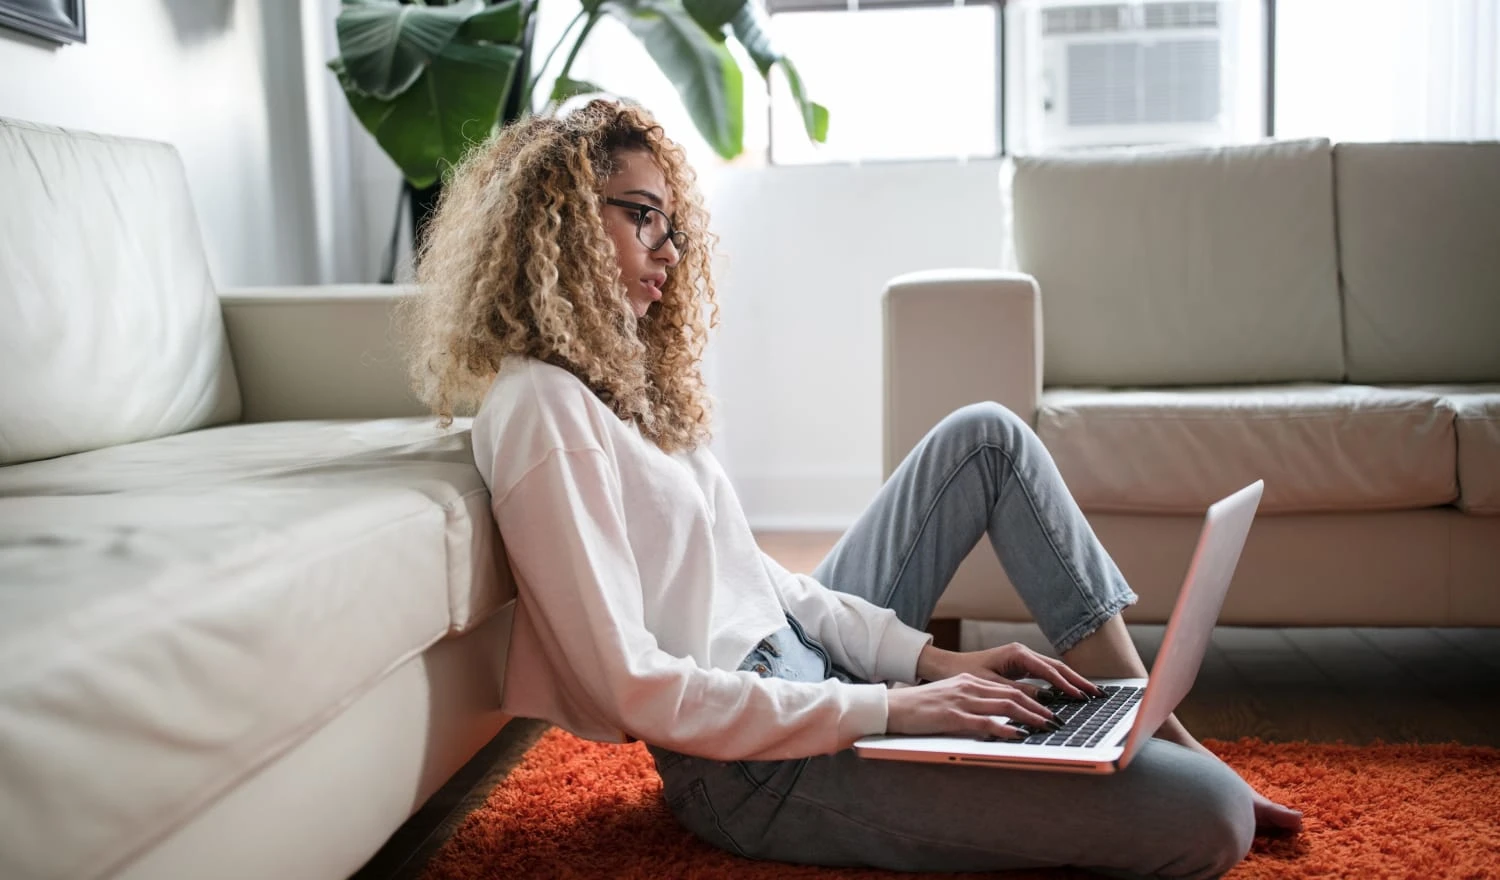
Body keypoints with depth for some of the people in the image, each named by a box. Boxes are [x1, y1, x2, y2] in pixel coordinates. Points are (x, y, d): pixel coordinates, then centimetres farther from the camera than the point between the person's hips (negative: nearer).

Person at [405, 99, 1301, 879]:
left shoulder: (617, 376, 12)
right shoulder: (540, 408, -18)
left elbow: (754, 574, 11)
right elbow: (633, 688, -24)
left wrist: (930, 658, 1)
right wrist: (890, 708, -21)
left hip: (804, 665, 10)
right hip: (758, 765, -10)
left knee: (986, 435, 12)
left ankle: (1149, 724, 13)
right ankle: (1189, 772, 16)